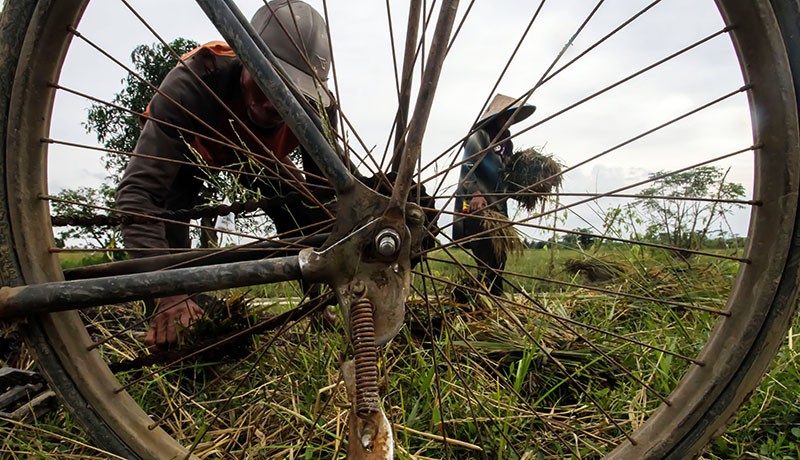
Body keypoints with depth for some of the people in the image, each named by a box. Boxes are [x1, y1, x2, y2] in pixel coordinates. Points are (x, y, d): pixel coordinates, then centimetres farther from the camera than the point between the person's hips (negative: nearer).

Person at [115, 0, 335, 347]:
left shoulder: (316, 105, -35)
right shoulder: (191, 82, -43)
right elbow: (137, 190, -47)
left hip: (258, 156, 2)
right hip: (191, 151, -1)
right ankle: (167, 327, -8)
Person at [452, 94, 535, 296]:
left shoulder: (506, 140, 21)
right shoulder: (480, 135, -4)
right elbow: (467, 167, -15)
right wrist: (475, 194, -28)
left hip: (497, 206, 9)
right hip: (476, 206, -9)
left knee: (499, 257, 9)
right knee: (487, 259, -12)